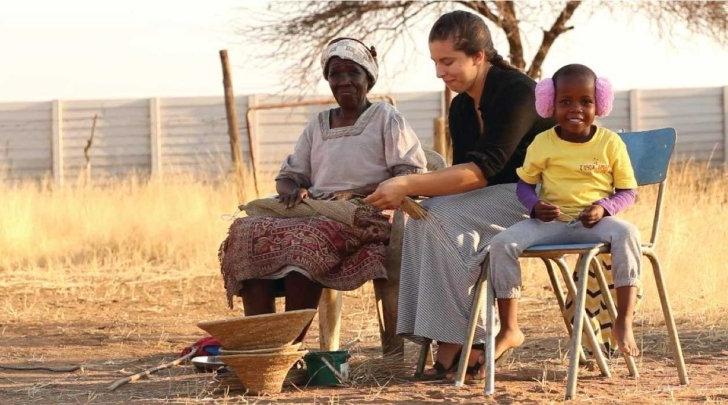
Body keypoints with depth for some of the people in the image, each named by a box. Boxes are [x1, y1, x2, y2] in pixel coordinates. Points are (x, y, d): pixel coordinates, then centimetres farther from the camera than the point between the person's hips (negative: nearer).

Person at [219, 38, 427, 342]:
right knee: (249, 232, -25)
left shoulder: (386, 118, 10)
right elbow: (289, 174, 25)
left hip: (363, 215, -5)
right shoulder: (318, 125, 26)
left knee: (306, 238, -38)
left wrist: (358, 193, -15)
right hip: (314, 210, 5)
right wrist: (292, 190, -2)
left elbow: (412, 174, -2)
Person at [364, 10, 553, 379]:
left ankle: (458, 345, -23)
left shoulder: (518, 92, -17)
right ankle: (456, 347, -23)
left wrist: (408, 185, -33)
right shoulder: (461, 107, 10)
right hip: (490, 203, 8)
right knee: (422, 218, -19)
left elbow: (483, 169, -26)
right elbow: (462, 175, 8)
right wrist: (409, 192, -12)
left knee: (442, 219, -28)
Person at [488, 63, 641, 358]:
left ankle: (624, 323, -30)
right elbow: (524, 184, 11)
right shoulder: (542, 143, 4)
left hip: (595, 222, -2)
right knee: (502, 243, -22)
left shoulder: (610, 143, 1)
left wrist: (604, 207, -17)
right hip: (550, 221, 2)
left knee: (627, 233, -34)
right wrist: (536, 206, -13)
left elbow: (627, 192, 5)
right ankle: (509, 329, -12)